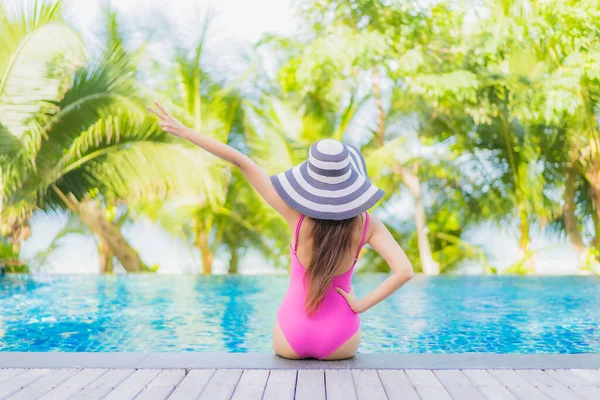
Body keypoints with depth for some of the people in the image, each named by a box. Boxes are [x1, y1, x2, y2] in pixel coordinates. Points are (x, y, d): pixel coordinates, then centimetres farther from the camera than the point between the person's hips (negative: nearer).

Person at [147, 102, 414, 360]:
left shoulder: (297, 214, -17)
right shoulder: (366, 225, -13)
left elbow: (242, 162, -18)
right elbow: (405, 272, -25)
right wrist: (360, 305, -14)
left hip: (292, 336, 0)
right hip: (339, 342, 0)